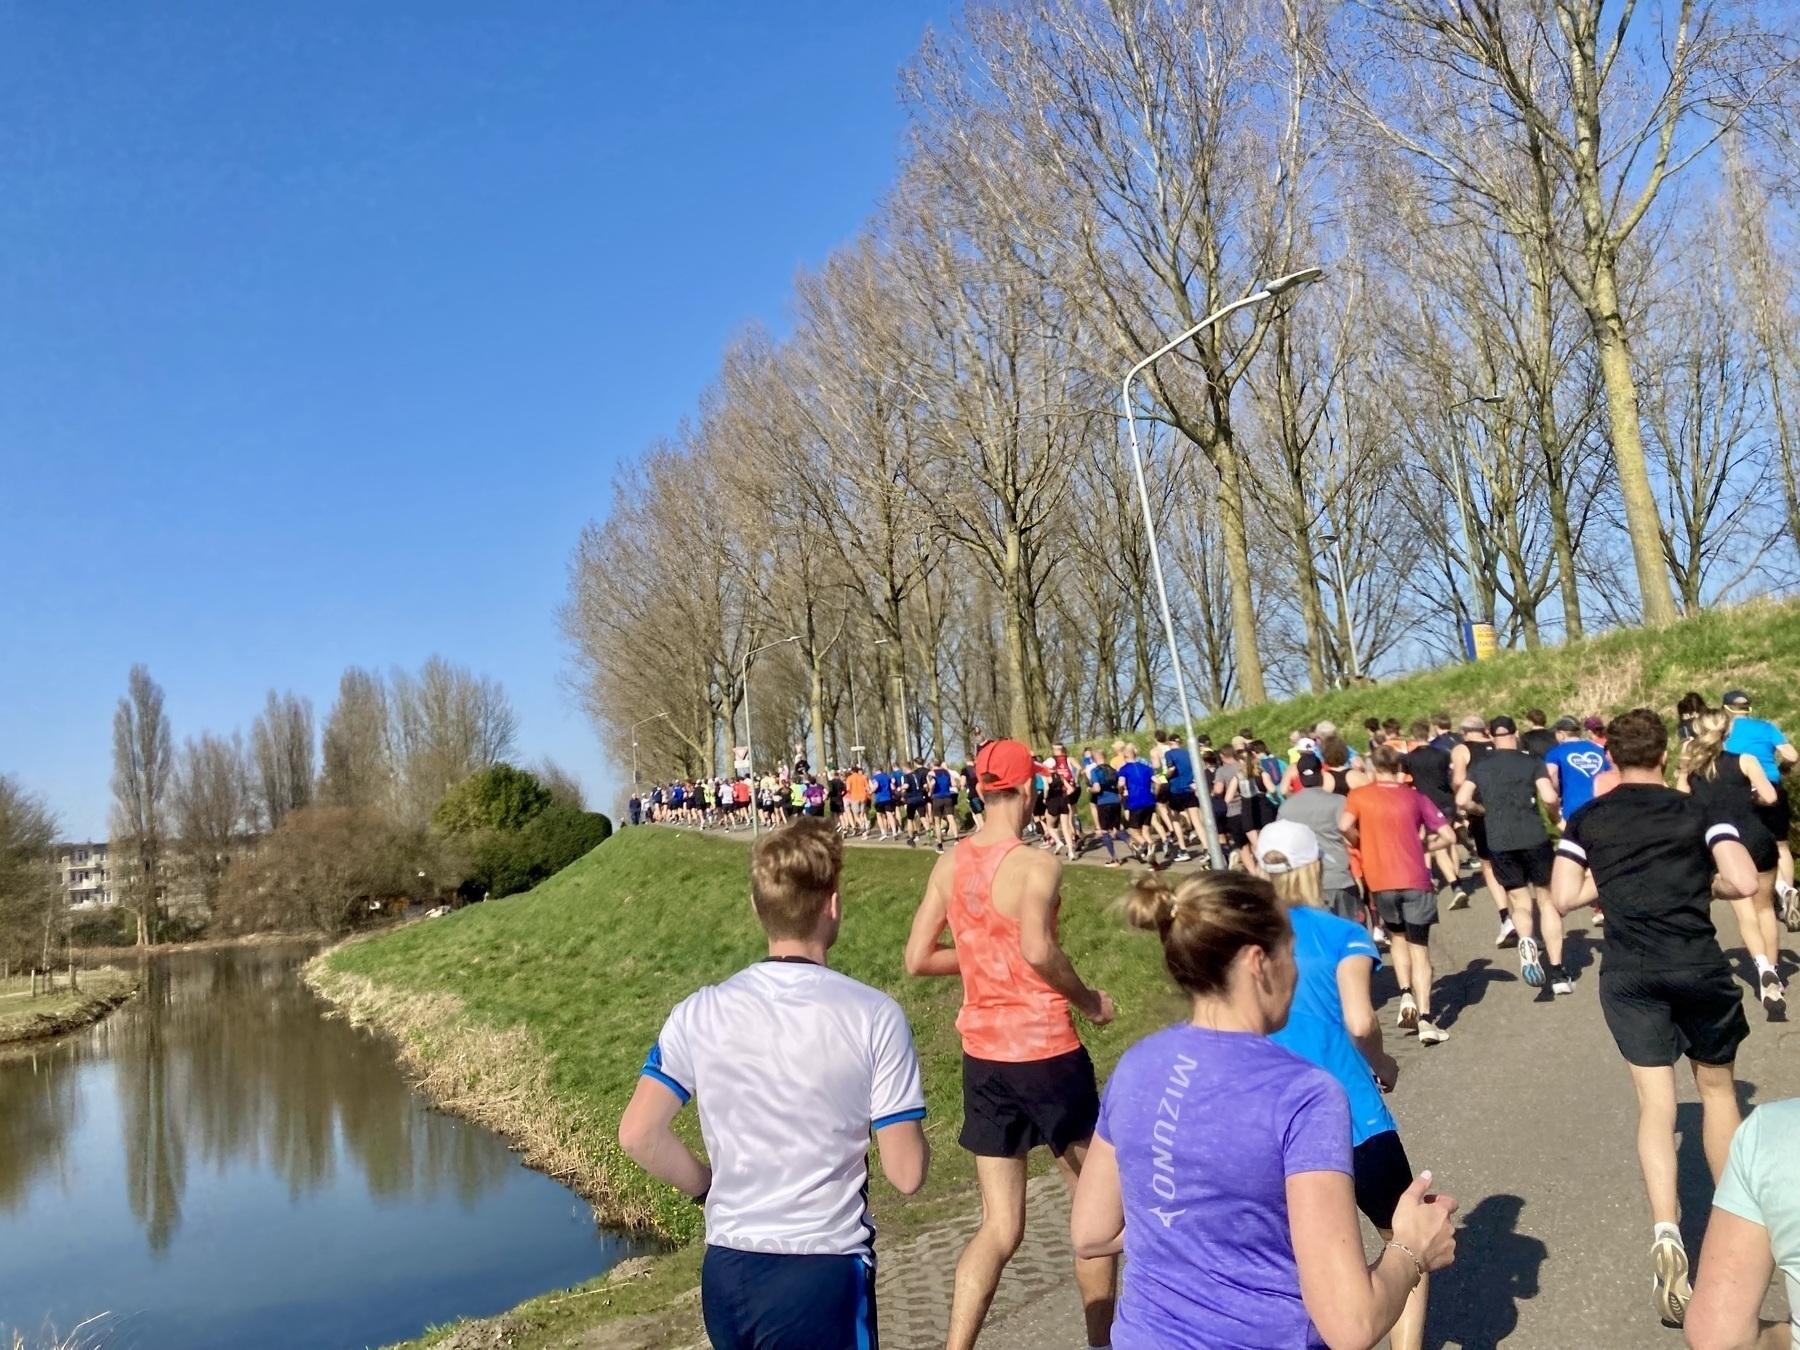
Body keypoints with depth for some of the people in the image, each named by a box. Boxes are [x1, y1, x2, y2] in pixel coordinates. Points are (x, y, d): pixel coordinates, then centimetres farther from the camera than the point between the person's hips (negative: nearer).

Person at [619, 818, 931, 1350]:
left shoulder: (701, 1012, -5)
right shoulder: (874, 1015, -14)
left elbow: (638, 1135, -7)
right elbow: (906, 1174, -12)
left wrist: (710, 1185, 9)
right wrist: (915, 1129, 9)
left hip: (726, 1271, 4)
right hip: (823, 1272, -4)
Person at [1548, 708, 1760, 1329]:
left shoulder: (1588, 819, 3)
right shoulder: (1697, 810, 2)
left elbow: (1563, 899, -4)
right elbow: (1745, 882, -10)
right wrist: (1703, 882, 10)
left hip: (1629, 973, 0)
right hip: (1699, 965, 0)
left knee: (1655, 1101, 4)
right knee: (1717, 1089, 20)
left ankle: (1665, 1231, -15)